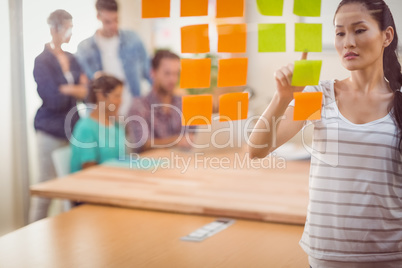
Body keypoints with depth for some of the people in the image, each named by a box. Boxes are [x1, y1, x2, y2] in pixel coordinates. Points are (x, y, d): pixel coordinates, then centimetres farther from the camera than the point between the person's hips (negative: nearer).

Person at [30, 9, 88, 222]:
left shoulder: (72, 60, 11)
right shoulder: (42, 62, -7)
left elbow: (87, 92, 6)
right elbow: (54, 100, -16)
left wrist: (67, 90, -11)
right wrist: (77, 90, -4)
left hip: (73, 130, 5)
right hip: (51, 132, -5)